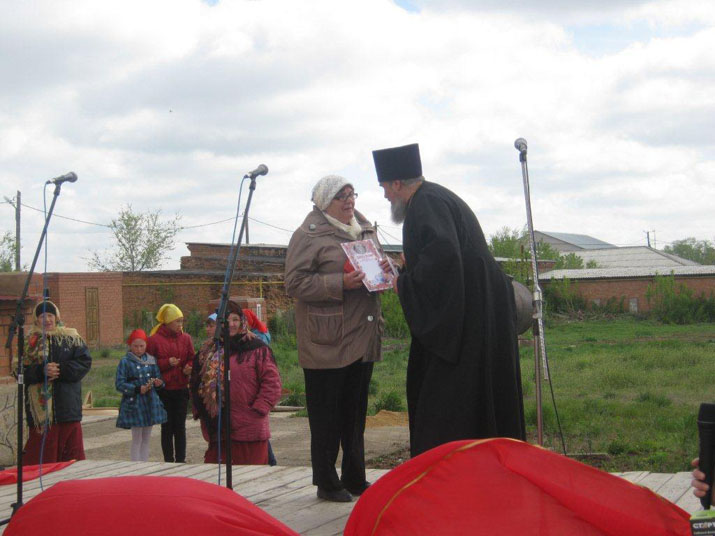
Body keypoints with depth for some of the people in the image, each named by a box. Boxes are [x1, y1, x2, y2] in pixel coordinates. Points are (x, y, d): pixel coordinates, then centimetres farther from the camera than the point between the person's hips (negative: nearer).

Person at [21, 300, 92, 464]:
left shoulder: (72, 338, 6)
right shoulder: (31, 342, 7)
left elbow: (85, 362, -3)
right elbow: (22, 371, 0)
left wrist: (62, 370, -15)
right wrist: (42, 370, -17)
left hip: (68, 406, 0)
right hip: (41, 410, 0)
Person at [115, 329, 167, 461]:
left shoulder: (151, 360, 9)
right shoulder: (125, 362, -4)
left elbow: (158, 378, 16)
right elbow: (119, 384, -9)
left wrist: (159, 383, -8)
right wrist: (137, 389, -20)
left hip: (150, 402, 4)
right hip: (134, 404, -4)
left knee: (146, 439, 10)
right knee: (137, 440, -2)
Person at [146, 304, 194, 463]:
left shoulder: (185, 338, 7)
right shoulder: (154, 340, -3)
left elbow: (192, 359, 10)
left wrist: (189, 368, -11)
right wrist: (166, 363, -15)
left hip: (181, 389, 2)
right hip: (164, 390, -2)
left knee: (180, 427, 5)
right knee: (167, 427, 5)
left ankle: (180, 460, 10)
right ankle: (169, 461, 12)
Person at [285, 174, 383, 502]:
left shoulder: (364, 229, 16)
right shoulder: (308, 235, -8)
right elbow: (295, 284, -14)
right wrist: (340, 284, -22)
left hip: (362, 337, 7)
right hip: (327, 341, -7)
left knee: (355, 413, 14)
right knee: (327, 414, 0)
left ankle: (354, 478, 23)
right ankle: (326, 482, 10)